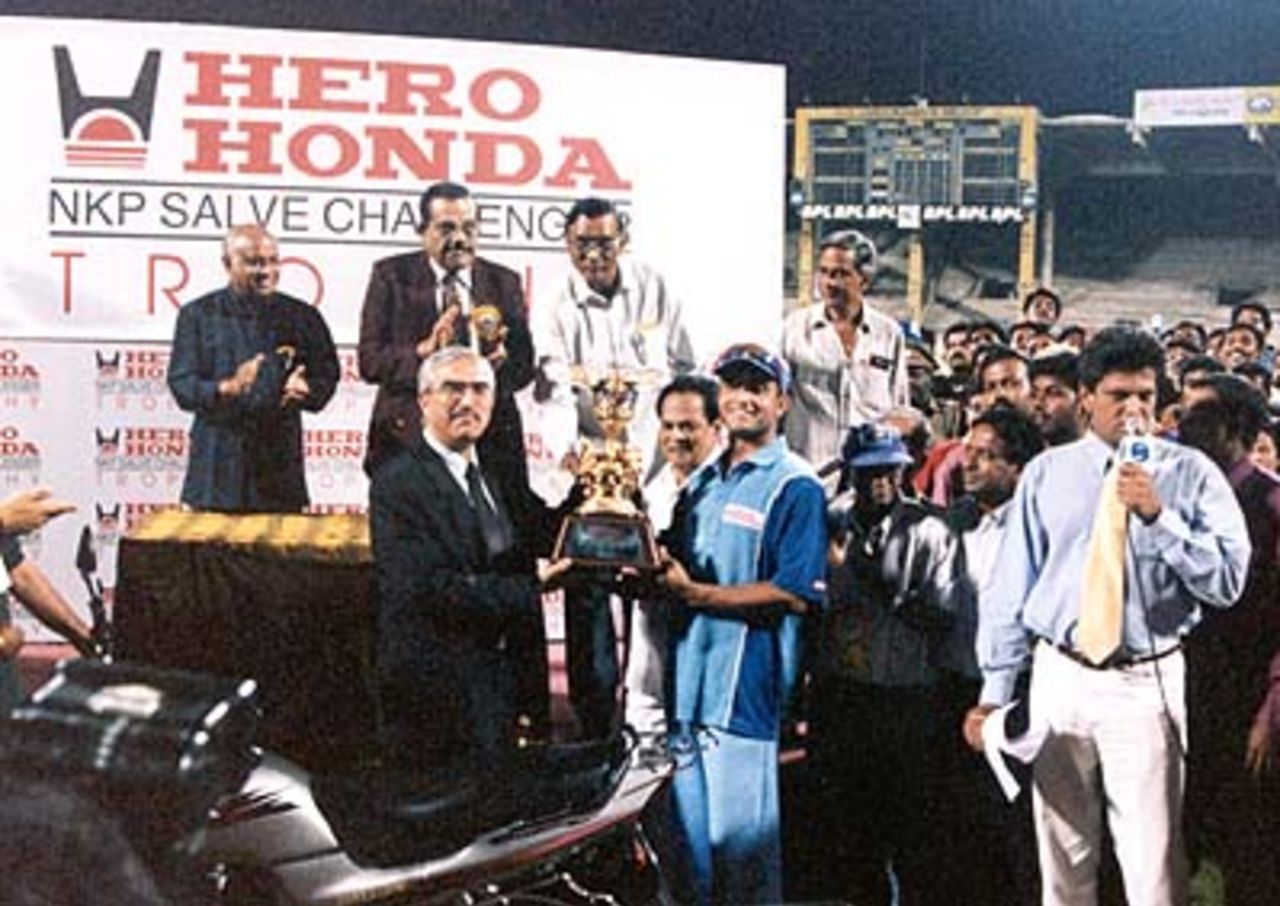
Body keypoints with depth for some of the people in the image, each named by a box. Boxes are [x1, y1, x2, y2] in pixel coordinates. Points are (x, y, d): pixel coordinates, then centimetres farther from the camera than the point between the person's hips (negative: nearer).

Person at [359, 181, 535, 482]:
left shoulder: (504, 282, 11)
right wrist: (423, 352, -21)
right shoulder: (391, 276, 5)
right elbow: (369, 360, -4)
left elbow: (524, 366, 7)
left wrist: (501, 360, -16)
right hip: (408, 436, -2)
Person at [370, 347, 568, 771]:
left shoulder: (499, 482, 14)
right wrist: (531, 587, -21)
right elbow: (428, 589, -20)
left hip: (501, 687, 7)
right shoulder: (398, 483, -11)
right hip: (438, 697, -7)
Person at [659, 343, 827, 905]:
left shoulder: (795, 488, -5)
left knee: (742, 841, -3)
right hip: (688, 683, 7)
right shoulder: (701, 482, 18)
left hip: (745, 687, -7)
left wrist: (697, 593, -18)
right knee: (692, 834, 13)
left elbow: (795, 594, -15)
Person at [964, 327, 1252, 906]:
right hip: (1059, 678, 2)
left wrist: (1158, 515, -19)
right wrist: (994, 693, 4)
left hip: (1147, 683, -2)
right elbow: (1012, 585, 5)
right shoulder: (1046, 473, 5)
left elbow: (1227, 581, -7)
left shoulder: (1190, 473, 1)